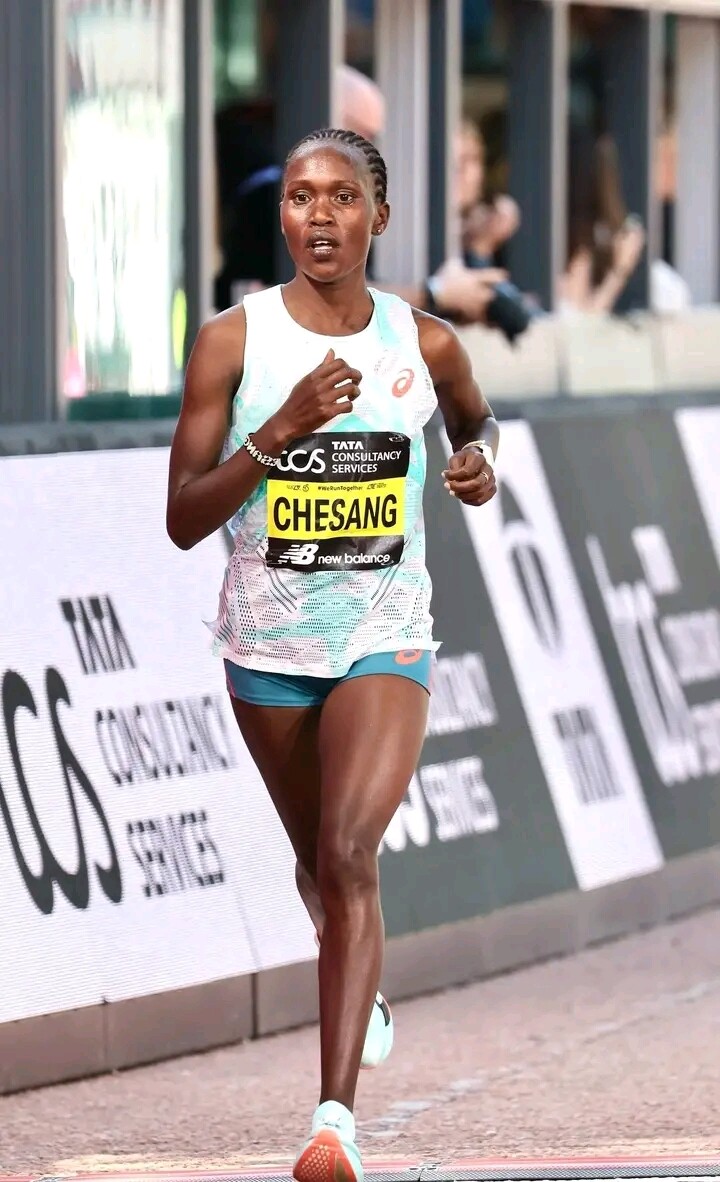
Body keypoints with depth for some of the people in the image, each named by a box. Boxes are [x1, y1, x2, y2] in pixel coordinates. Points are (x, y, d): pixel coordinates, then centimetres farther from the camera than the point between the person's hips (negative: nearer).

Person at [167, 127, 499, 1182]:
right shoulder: (232, 342, -9)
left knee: (349, 852, -20)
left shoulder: (426, 344, -4)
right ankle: (361, 986, 54)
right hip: (268, 646, 2)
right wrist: (279, 432, -26)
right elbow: (183, 520, -13)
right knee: (319, 862, 19)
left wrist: (480, 462, -2)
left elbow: (475, 419, 21)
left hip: (384, 638, -2)